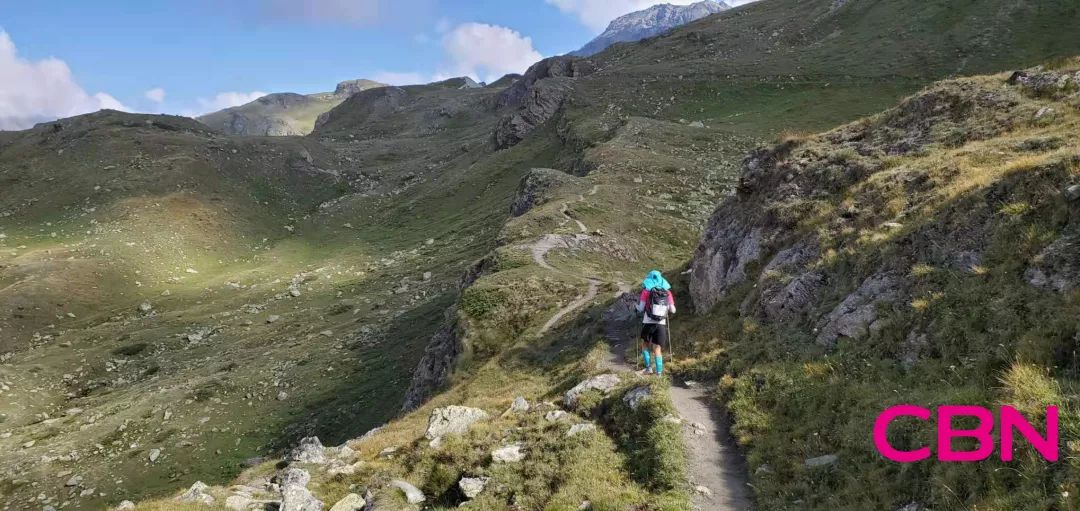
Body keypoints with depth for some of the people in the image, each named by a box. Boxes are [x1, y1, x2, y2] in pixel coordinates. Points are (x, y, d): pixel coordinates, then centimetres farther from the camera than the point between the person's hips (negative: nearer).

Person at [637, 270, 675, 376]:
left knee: (645, 344, 19)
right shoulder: (667, 292, 5)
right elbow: (672, 310, 6)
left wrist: (638, 302, 17)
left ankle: (648, 368, 10)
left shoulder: (646, 291, -2)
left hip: (648, 323, -2)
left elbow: (640, 309, -3)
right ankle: (659, 372, 3)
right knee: (657, 349, 9)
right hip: (661, 324, 2)